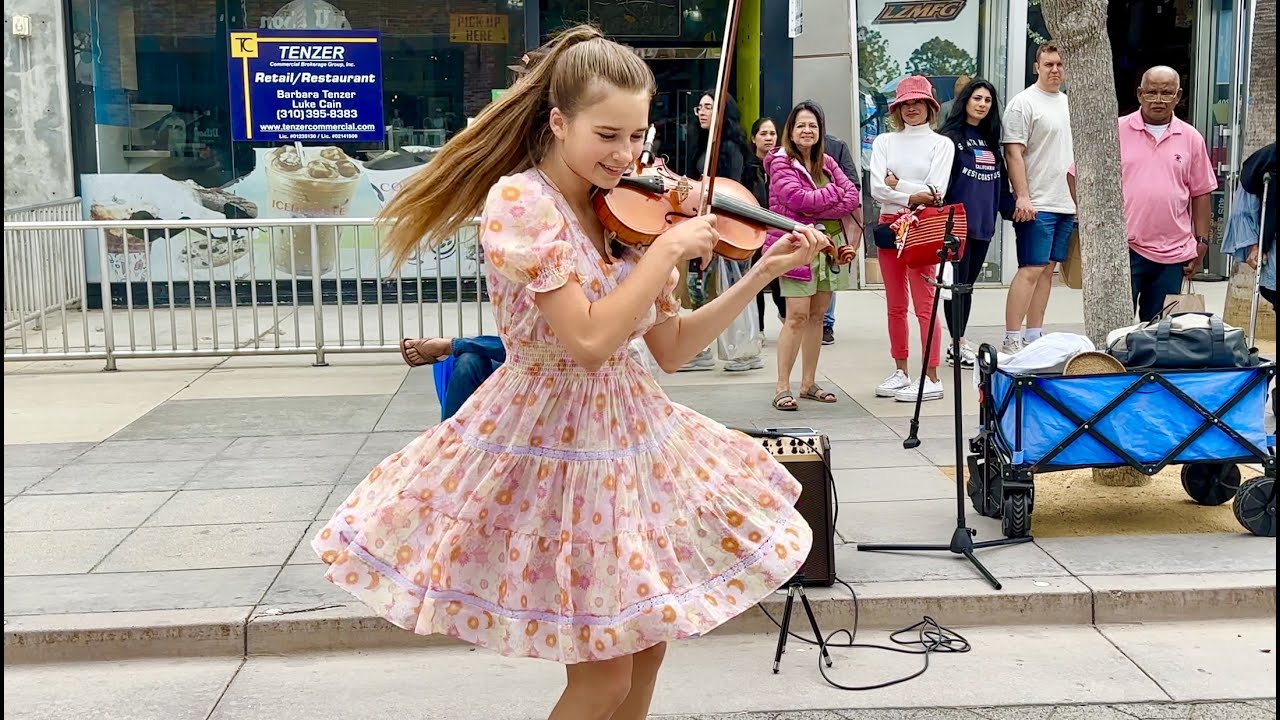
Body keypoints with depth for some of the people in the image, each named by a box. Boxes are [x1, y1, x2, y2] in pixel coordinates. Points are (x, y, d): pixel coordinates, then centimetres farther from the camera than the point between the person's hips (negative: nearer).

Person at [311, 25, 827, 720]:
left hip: (632, 434, 7)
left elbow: (672, 349, 5)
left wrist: (765, 271, 0)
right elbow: (590, 340, -26)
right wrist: (670, 248, -19)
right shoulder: (519, 200, -18)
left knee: (645, 647, 14)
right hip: (551, 445, -7)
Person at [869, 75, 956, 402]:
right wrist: (912, 196, -14)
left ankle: (931, 378, -5)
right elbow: (877, 188, -4)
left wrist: (897, 184, -8)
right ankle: (901, 372, 18)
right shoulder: (884, 141, 9)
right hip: (889, 223, 4)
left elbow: (936, 191, -9)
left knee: (924, 304, -7)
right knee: (896, 305, 10)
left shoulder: (941, 144, 2)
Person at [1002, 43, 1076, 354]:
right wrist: (1022, 196, -20)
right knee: (1031, 270, -11)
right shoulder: (1023, 103, -7)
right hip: (1036, 204, -8)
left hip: (1065, 203, 8)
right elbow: (1014, 153, -13)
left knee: (1048, 269, 9)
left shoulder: (1069, 103, 16)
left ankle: (1034, 338, 15)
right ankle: (1011, 340, -9)